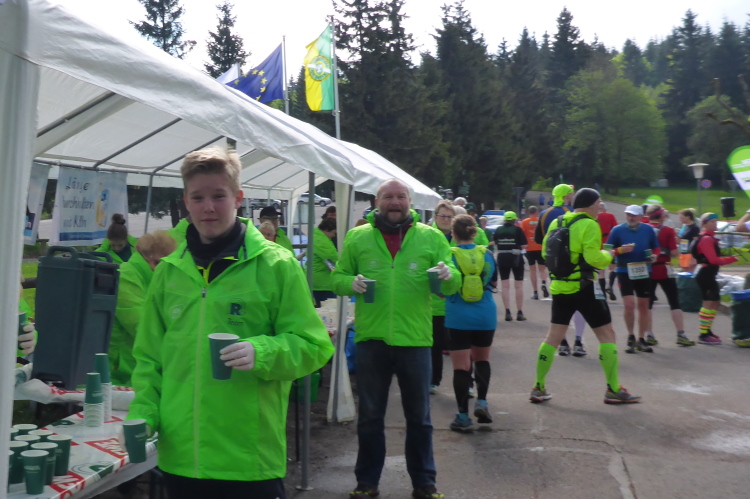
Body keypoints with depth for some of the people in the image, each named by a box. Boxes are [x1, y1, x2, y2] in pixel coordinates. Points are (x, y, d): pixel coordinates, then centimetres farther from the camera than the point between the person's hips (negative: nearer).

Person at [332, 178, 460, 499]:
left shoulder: (431, 237, 4)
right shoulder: (357, 237, 4)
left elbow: (453, 286, 3)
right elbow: (337, 277, 8)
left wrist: (448, 275, -20)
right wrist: (350, 283, -14)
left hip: (415, 339, 0)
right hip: (371, 339, 0)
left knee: (419, 417, 12)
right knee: (370, 416, 13)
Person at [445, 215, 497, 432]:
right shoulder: (486, 254, 0)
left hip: (458, 318, -3)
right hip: (485, 316, 3)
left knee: (461, 366, 2)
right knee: (482, 359, 23)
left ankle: (463, 416, 4)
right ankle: (482, 401, 10)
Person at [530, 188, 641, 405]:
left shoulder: (556, 223, 7)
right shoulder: (588, 225, -13)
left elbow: (546, 252, 13)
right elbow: (593, 258, -21)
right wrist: (607, 255, -1)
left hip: (559, 287, 7)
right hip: (583, 288, -6)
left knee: (553, 337, 12)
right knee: (607, 335, 6)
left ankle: (539, 388, 13)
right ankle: (613, 390, 8)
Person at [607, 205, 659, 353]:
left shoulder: (648, 229, 3)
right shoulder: (617, 230, -5)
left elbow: (656, 248, 15)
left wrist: (653, 255, -7)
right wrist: (620, 250, -22)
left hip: (644, 271, 3)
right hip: (625, 271, -3)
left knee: (644, 306, 10)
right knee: (629, 304, -13)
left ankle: (641, 340, 23)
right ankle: (631, 337, 8)